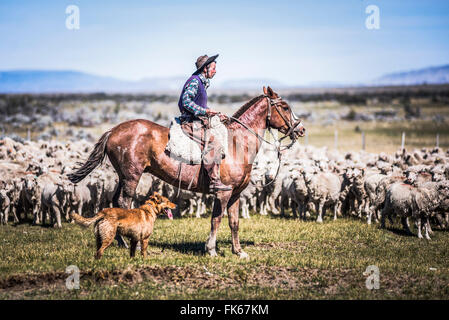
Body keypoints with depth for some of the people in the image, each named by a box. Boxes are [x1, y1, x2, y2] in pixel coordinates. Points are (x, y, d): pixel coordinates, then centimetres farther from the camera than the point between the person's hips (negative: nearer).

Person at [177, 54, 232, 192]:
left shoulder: (202, 82, 20)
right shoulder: (194, 81, -10)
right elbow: (186, 101, -21)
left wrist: (216, 115, 16)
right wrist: (205, 111, -22)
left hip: (198, 123, 11)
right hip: (191, 124, -11)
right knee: (213, 145, -24)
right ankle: (215, 182, -25)